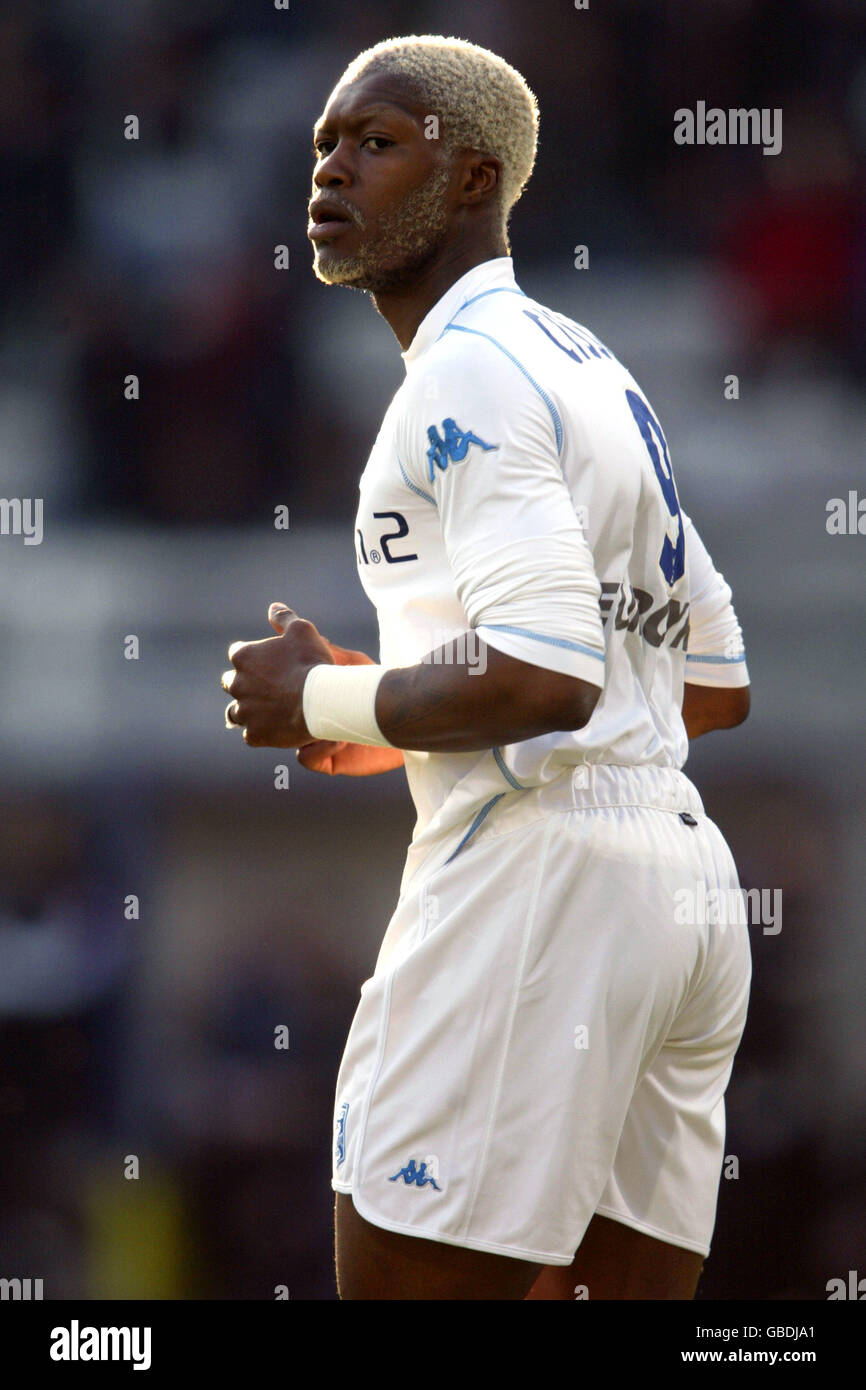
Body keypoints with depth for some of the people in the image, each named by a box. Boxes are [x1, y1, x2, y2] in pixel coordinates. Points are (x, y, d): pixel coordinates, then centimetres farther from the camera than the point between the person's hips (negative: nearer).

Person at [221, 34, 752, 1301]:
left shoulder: (468, 374, -9)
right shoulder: (594, 372, 21)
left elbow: (543, 675, -22)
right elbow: (720, 685, 26)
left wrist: (327, 700, -7)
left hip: (540, 866, -10)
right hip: (686, 873, 10)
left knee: (407, 1282, -8)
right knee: (632, 1290, 8)